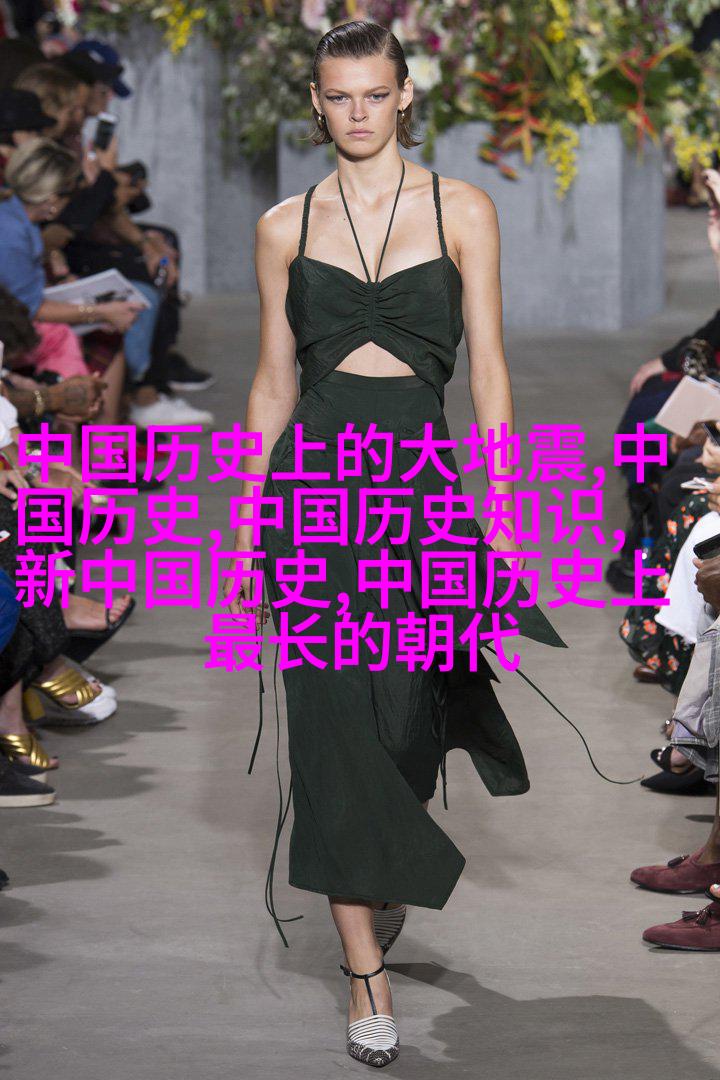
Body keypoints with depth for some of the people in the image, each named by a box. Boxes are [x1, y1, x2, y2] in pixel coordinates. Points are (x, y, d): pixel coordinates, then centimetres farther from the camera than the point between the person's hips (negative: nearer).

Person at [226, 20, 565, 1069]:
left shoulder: (462, 210, 4)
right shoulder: (286, 227, 8)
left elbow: (488, 365, 1)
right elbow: (273, 379, 10)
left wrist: (501, 509, -6)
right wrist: (248, 526, 6)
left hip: (421, 478, 0)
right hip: (314, 473, 0)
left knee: (408, 722, 2)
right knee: (336, 726, -4)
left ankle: (387, 886, 33)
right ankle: (367, 974, -1)